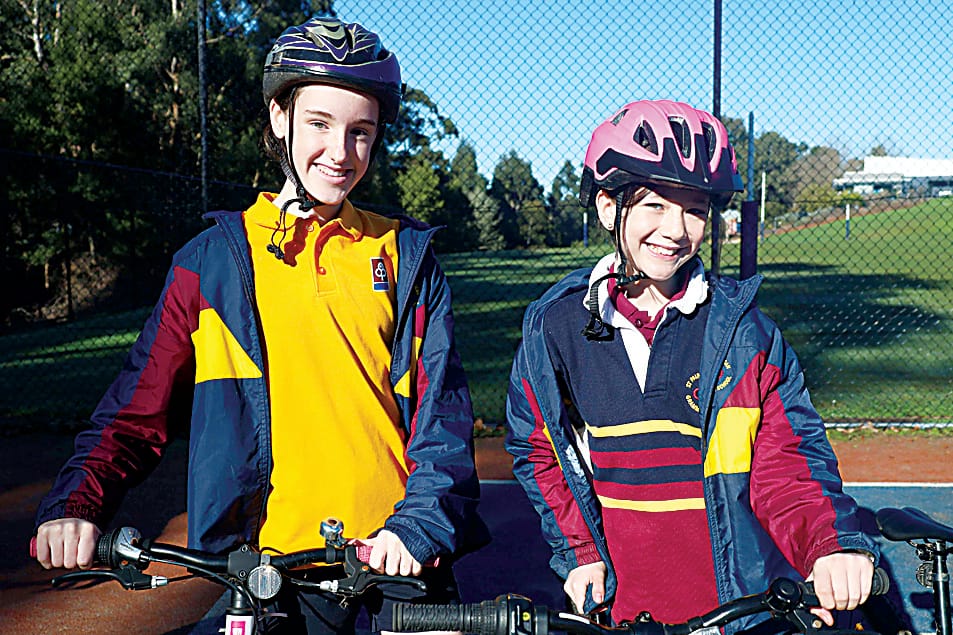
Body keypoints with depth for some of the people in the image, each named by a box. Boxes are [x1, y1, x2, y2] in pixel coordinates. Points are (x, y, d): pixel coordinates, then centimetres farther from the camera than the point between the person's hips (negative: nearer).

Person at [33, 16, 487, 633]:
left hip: (400, 559, 1)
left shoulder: (408, 257, 5)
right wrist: (77, 503, -12)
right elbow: (141, 402, 3)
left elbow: (444, 409, -2)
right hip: (276, 563, 0)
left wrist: (420, 522, -16)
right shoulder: (213, 262, 4)